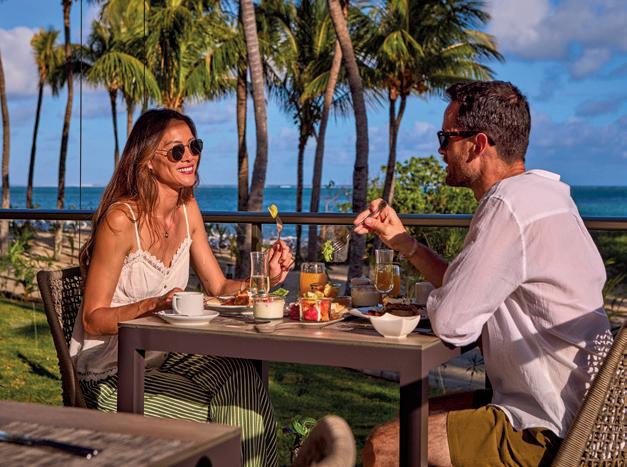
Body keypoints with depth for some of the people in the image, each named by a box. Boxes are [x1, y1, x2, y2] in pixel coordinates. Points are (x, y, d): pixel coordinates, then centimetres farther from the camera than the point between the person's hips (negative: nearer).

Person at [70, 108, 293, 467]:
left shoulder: (188, 209, 4)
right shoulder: (122, 219, -19)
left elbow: (219, 287, 7)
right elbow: (93, 320, -16)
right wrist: (154, 305, -30)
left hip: (163, 355, 6)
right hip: (112, 368, -6)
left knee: (241, 376, -21)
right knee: (207, 409, -24)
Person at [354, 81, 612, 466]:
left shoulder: (510, 206, -23)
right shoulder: (534, 194, 10)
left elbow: (452, 322, -22)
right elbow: (468, 290, 14)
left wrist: (435, 302, 0)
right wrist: (403, 242, 13)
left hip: (544, 435, -10)